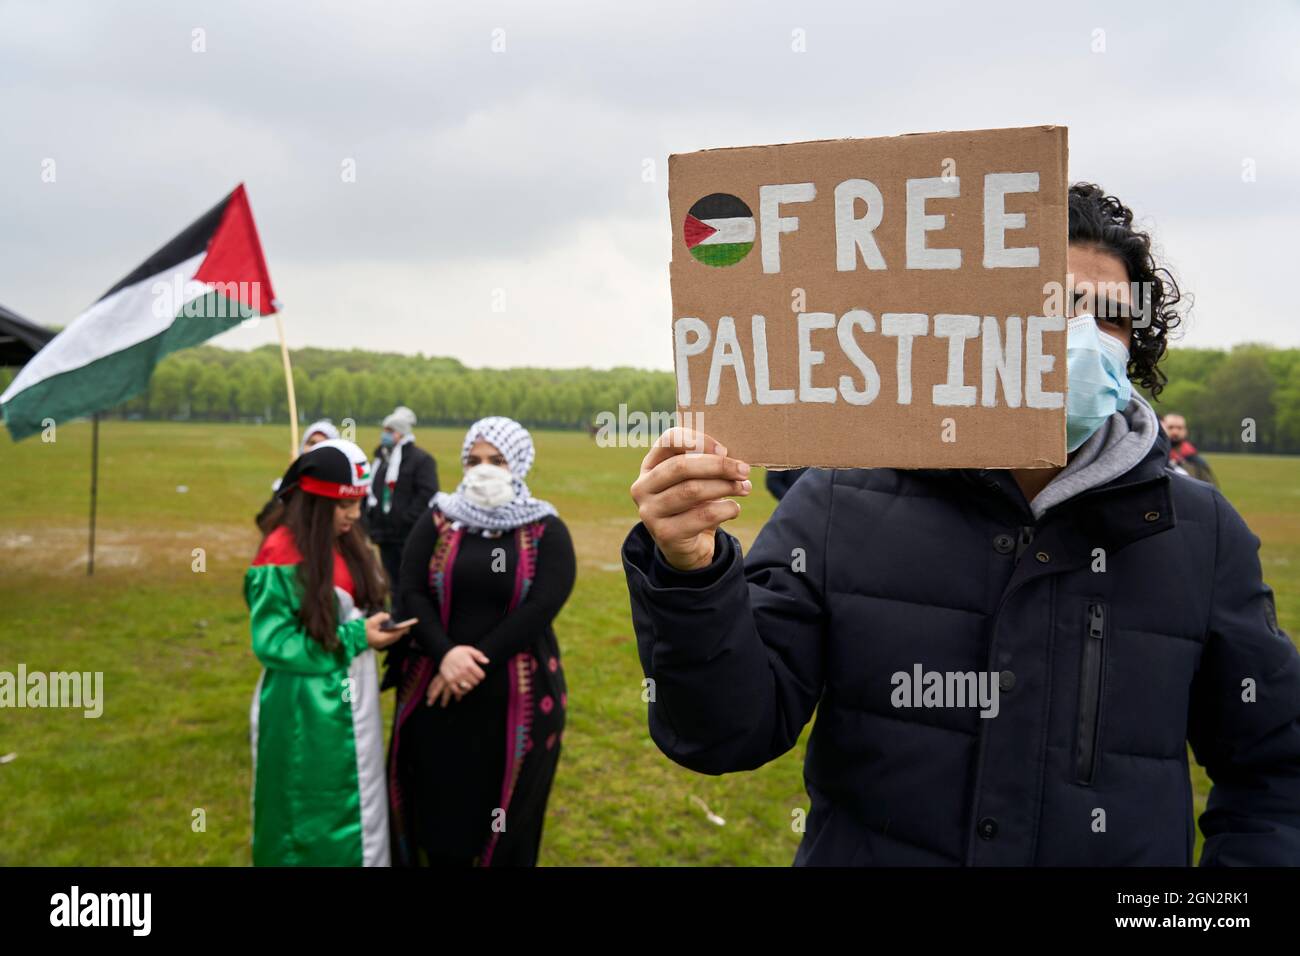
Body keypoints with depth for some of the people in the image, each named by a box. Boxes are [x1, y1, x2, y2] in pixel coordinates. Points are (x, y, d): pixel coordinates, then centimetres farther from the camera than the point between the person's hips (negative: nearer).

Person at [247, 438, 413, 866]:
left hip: (350, 703, 8)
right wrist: (356, 638, -21)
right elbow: (272, 643, -19)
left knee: (356, 813, 17)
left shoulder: (345, 543, 5)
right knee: (311, 819, 7)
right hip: (305, 713, -8)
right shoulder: (281, 556, -18)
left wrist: (377, 624, -6)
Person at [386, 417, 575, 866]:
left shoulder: (546, 531, -3)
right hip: (437, 692, 2)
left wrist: (478, 660, -21)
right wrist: (445, 653, -22)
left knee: (507, 815, 11)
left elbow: (541, 607, -14)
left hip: (515, 699, -1)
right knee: (439, 808, 12)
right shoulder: (437, 521, 3)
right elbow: (411, 592, -6)